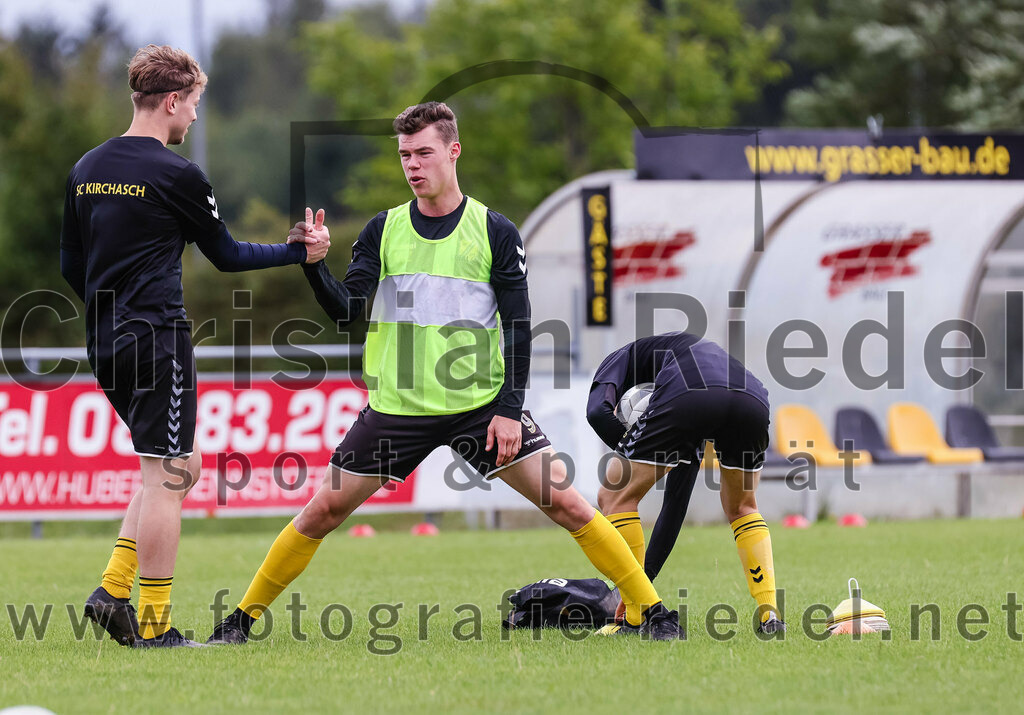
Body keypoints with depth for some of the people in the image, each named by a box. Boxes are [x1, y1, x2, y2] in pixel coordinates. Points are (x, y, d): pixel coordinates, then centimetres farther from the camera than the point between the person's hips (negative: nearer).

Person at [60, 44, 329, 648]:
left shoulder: (87, 169, 10)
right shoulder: (176, 174, -11)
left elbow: (72, 266, 16)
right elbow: (226, 254, -1)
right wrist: (300, 252, 9)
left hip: (107, 342, 8)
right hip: (158, 341, -8)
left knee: (180, 468, 18)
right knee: (169, 474, -4)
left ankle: (114, 591, 8)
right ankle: (154, 624, -5)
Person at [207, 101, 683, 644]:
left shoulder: (494, 232, -1)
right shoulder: (383, 231, 4)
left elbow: (518, 328, -1)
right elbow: (345, 310, -4)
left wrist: (510, 409, -8)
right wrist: (314, 266, -22)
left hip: (482, 405, -1)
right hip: (396, 409, 1)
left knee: (565, 503, -8)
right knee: (323, 510, -1)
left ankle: (651, 610, 2)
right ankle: (244, 616, 14)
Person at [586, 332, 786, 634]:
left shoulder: (621, 359, 35)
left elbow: (597, 410, 8)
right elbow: (676, 503, 46)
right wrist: (644, 577, 49)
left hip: (687, 394, -6)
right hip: (753, 401, 6)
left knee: (614, 497, 14)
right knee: (741, 507, 32)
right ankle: (770, 614, 19)